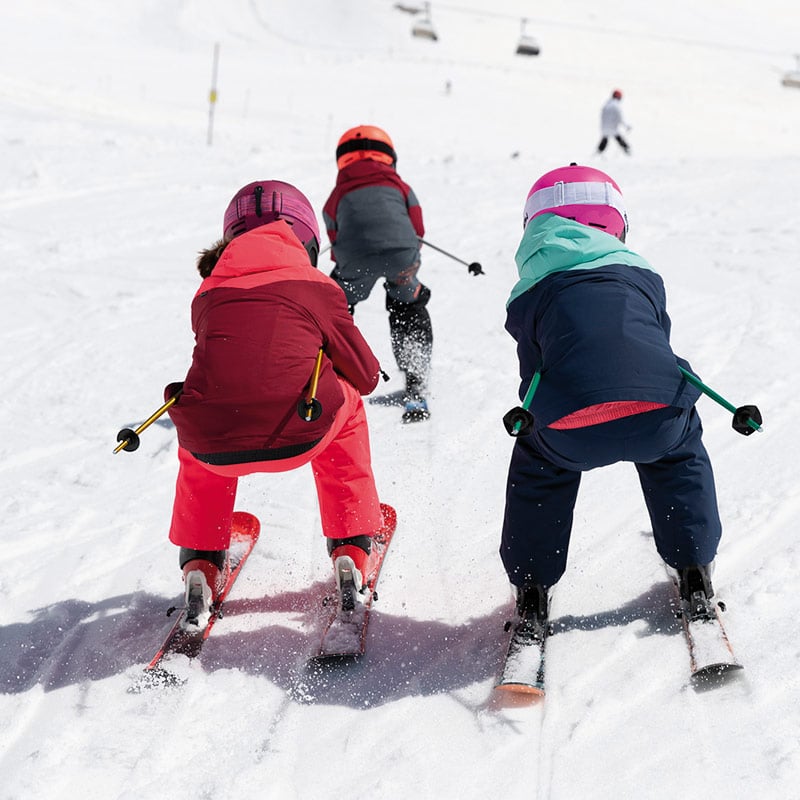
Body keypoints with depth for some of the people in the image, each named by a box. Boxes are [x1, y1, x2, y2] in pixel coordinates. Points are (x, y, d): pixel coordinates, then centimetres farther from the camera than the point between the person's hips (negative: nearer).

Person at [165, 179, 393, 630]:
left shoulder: (209, 294, 19)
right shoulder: (317, 288, 12)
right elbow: (366, 376, 20)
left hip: (213, 448, 2)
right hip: (296, 439, -2)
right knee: (345, 403, 32)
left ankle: (200, 563, 31)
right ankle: (352, 548, 31)